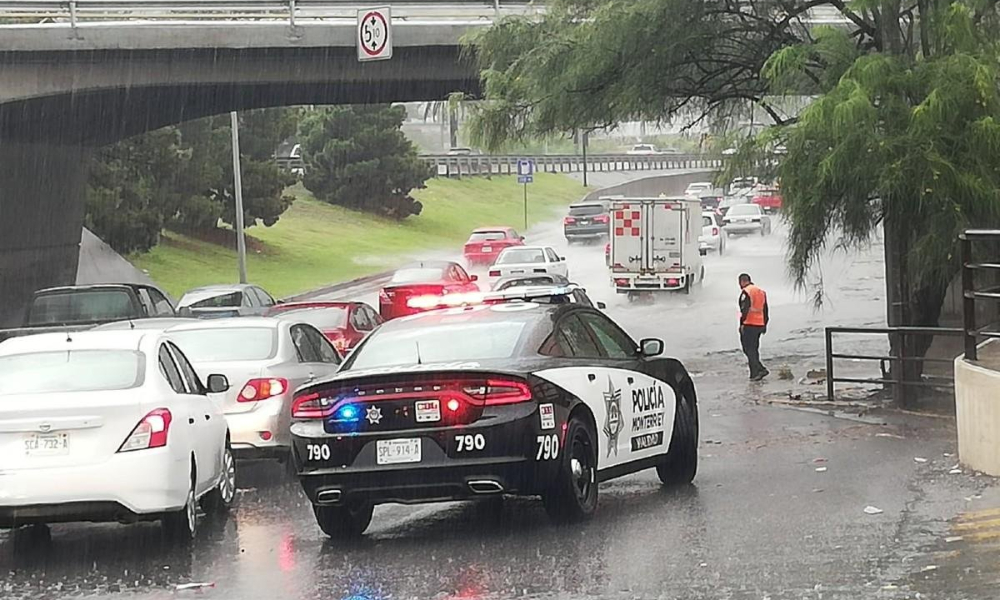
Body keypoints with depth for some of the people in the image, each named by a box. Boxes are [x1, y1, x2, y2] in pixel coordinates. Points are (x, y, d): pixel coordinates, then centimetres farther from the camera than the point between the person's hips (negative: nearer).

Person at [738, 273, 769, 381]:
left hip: (749, 325, -8)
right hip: (759, 324, 8)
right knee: (754, 349, 14)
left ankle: (760, 369, -16)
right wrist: (765, 325, 25)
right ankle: (754, 374, 11)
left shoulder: (746, 292, -10)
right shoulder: (761, 292, 17)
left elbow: (745, 309, -19)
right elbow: (765, 310, 21)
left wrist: (742, 323, -17)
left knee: (748, 349, -5)